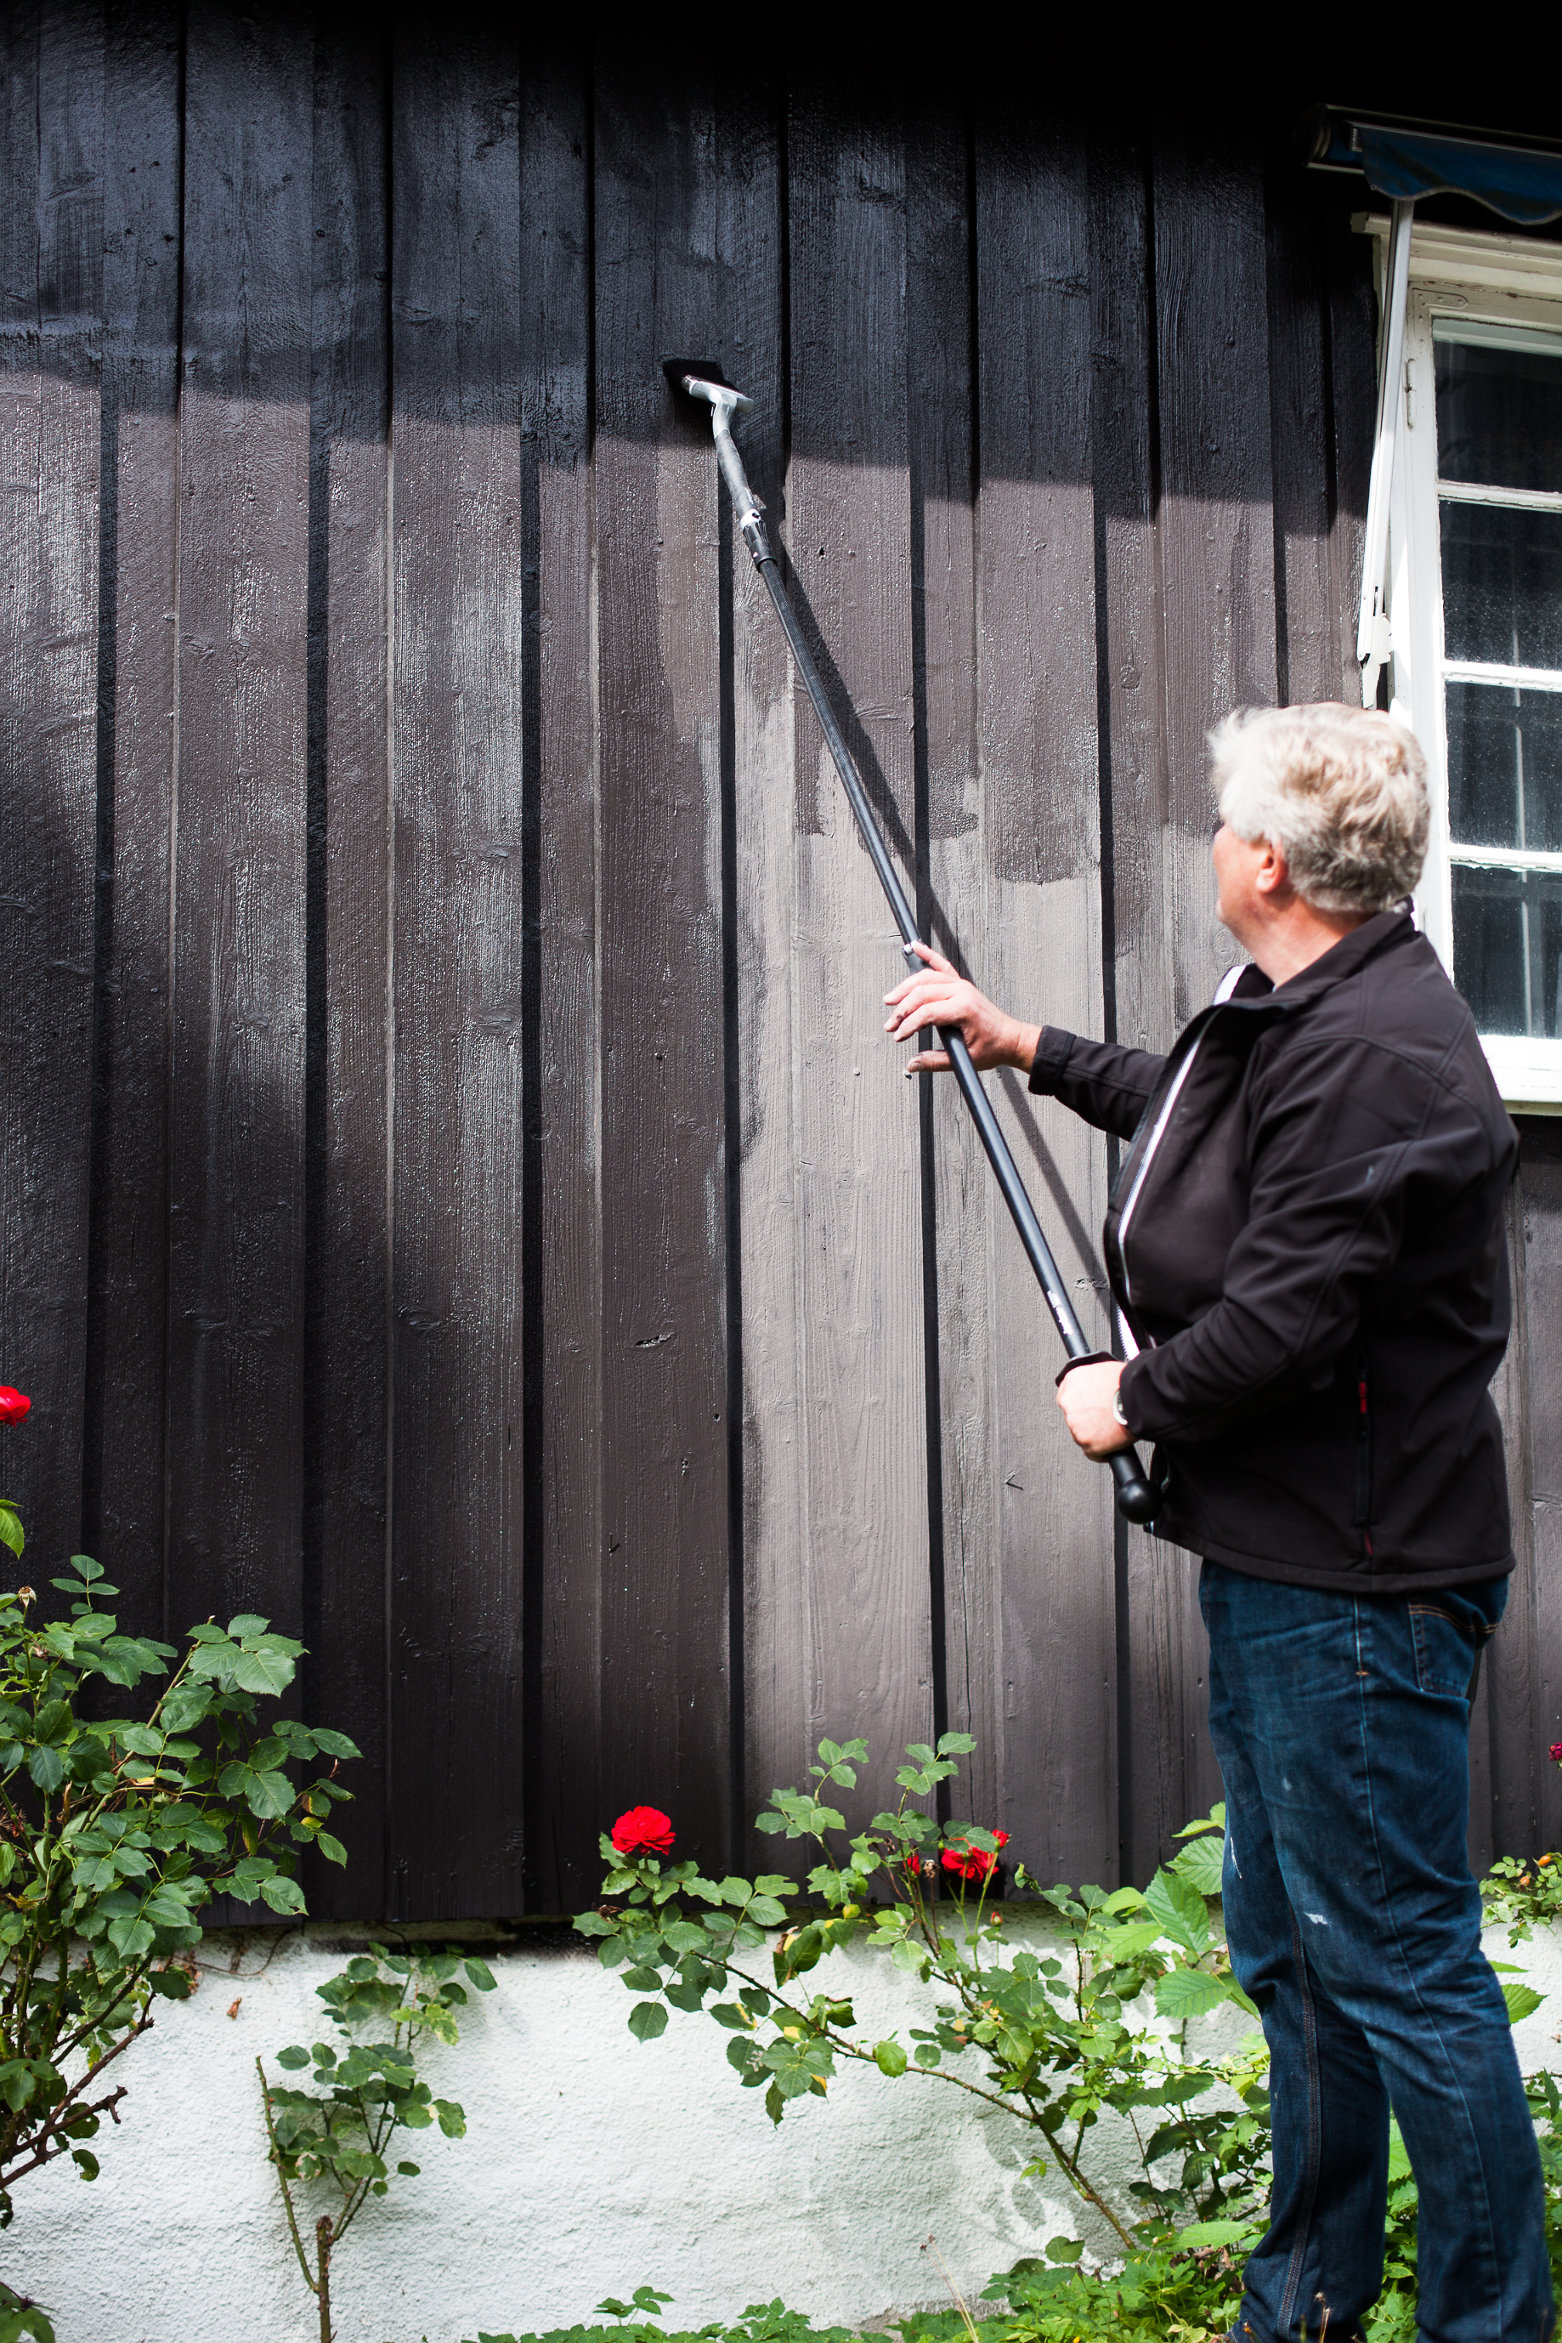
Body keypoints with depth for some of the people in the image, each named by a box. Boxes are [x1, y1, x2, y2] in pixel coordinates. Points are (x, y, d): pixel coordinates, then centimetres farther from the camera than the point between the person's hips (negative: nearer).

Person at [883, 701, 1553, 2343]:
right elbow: (1196, 1117, 34)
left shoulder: (1376, 1052, -22)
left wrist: (1133, 1400, -9)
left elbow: (1281, 1317, -26)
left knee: (1400, 1964, -2)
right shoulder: (1299, 1015, 13)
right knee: (1288, 1949, 20)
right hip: (1276, 1559, 11)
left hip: (1355, 1587, -11)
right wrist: (1029, 1048, 36)